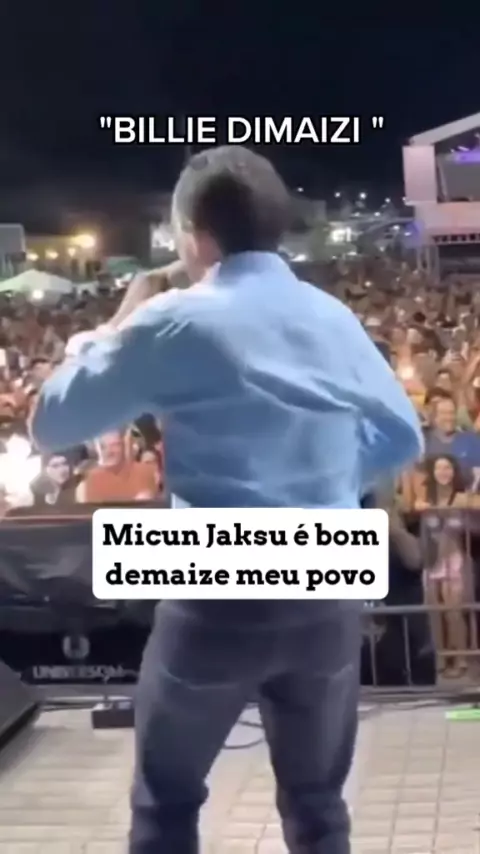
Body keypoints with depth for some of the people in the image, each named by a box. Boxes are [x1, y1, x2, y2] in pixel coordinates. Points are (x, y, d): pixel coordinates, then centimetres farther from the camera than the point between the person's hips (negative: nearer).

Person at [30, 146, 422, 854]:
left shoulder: (174, 321, -9)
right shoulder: (335, 319, 6)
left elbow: (53, 422, -1)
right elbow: (402, 437, 14)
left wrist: (117, 329, 13)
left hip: (221, 600, -4)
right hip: (330, 597, 5)